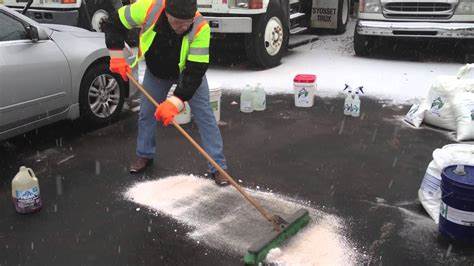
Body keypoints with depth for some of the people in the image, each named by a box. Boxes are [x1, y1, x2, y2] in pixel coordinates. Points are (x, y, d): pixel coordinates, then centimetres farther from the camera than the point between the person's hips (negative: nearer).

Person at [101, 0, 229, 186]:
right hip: (155, 71, 3)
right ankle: (145, 155, 33)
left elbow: (195, 72, -37)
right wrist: (117, 56, -21)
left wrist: (175, 102, -45)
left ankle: (218, 167, 1)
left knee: (204, 115, -8)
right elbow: (113, 23, -15)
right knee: (146, 113, 10)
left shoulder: (201, 28, -38)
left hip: (189, 72, -2)